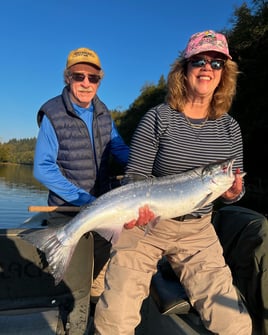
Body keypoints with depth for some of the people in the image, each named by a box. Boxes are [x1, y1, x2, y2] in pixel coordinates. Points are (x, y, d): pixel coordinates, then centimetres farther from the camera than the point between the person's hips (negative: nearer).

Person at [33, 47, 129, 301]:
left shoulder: (103, 114, 2)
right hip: (67, 212, -5)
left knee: (102, 270, 21)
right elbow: (43, 169, -16)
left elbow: (121, 150, 7)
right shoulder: (52, 116, -14)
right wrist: (83, 199, -22)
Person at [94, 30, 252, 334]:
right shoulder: (158, 119, -7)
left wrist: (233, 192, -13)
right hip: (147, 224, -3)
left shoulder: (230, 128, 4)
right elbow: (135, 177, -5)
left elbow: (236, 189, 10)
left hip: (197, 231, 4)